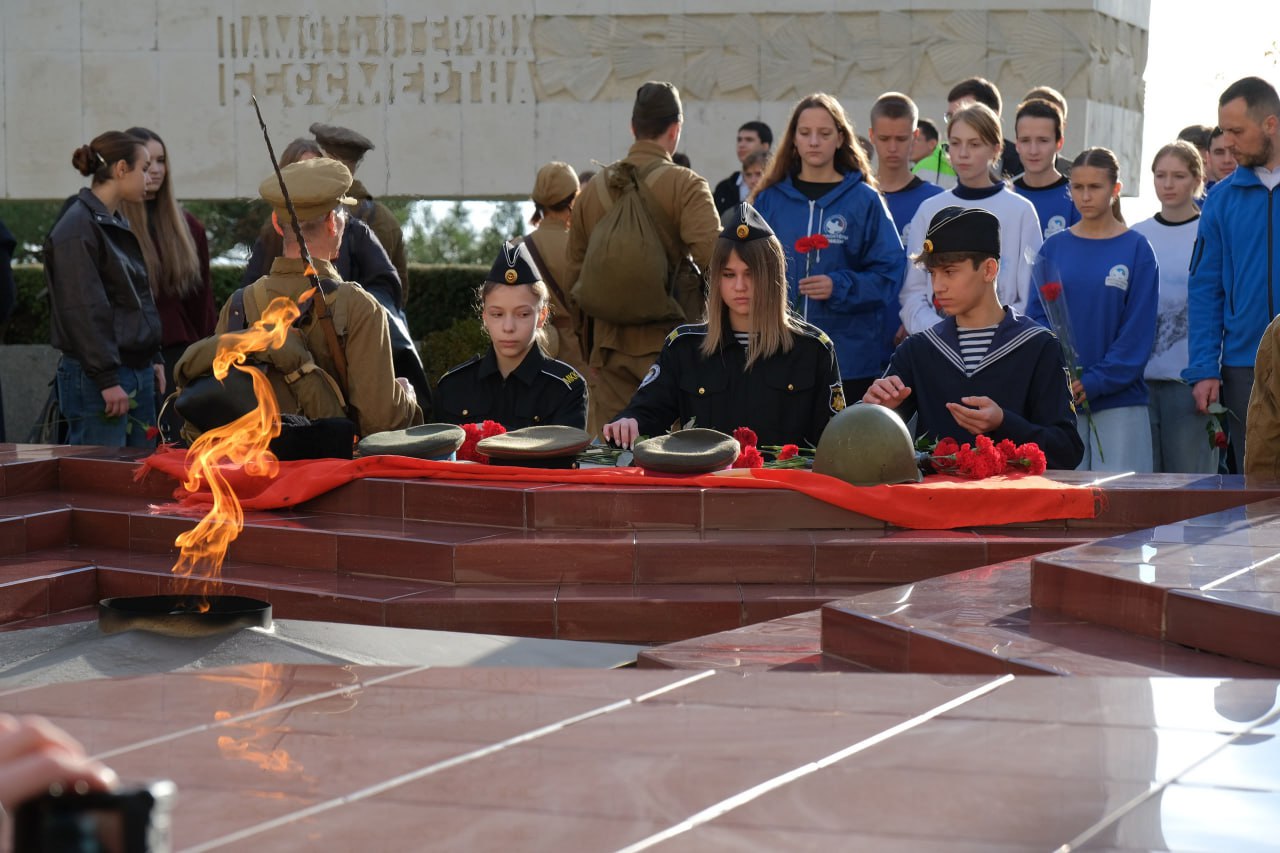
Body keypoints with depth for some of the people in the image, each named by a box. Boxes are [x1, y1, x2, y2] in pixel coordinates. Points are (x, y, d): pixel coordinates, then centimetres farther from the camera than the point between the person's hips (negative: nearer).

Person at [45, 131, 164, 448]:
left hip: (139, 373, 9)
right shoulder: (77, 228, -12)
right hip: (97, 379, -9)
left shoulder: (118, 225, 17)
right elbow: (83, 311, -18)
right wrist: (107, 380, -20)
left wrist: (153, 360, 18)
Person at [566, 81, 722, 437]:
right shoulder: (685, 185, -8)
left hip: (609, 343, 4)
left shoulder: (594, 188, 8)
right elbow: (712, 254, -22)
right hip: (669, 341, -4)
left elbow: (573, 274, 13)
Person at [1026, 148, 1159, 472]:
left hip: (1119, 398, -2)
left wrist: (1096, 381, -12)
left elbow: (1138, 330, -4)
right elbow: (1035, 315, 5)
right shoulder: (1054, 248, 8)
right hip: (1060, 396, 2)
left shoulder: (1137, 249, 1)